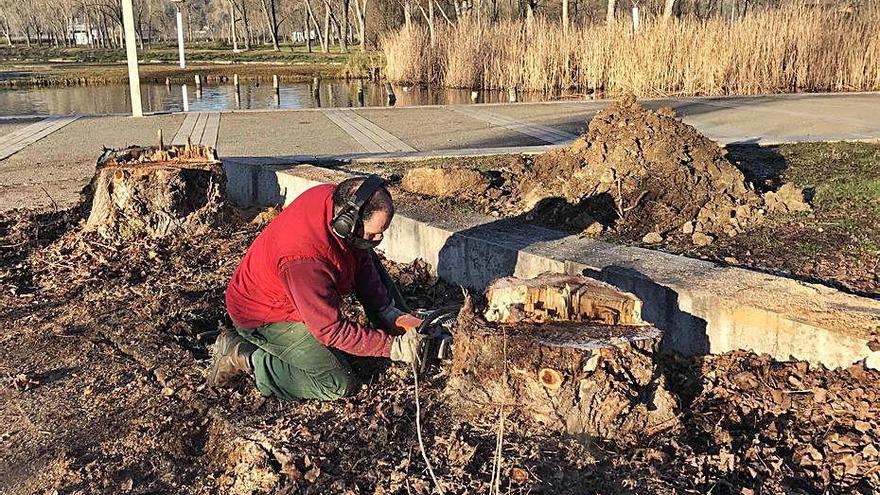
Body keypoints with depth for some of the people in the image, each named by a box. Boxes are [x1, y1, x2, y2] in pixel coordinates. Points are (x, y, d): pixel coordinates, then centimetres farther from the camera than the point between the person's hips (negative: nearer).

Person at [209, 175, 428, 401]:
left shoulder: (337, 199, -19)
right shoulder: (306, 261, -41)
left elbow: (363, 263, -3)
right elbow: (330, 330, -31)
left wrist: (390, 313, -7)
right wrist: (392, 347, -27)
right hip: (266, 317, -8)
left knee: (366, 257, 2)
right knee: (340, 384, -12)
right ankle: (245, 357, -6)